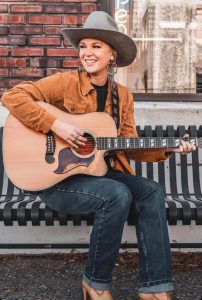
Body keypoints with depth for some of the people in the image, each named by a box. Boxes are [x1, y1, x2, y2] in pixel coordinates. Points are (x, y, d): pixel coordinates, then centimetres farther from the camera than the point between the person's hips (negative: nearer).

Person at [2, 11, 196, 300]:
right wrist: (56, 124, -24)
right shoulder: (66, 82, -7)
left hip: (100, 171, 6)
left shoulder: (123, 95, 8)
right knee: (118, 195, -29)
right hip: (57, 176, -5)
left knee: (152, 192, -16)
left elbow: (130, 145, 8)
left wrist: (166, 149, -6)